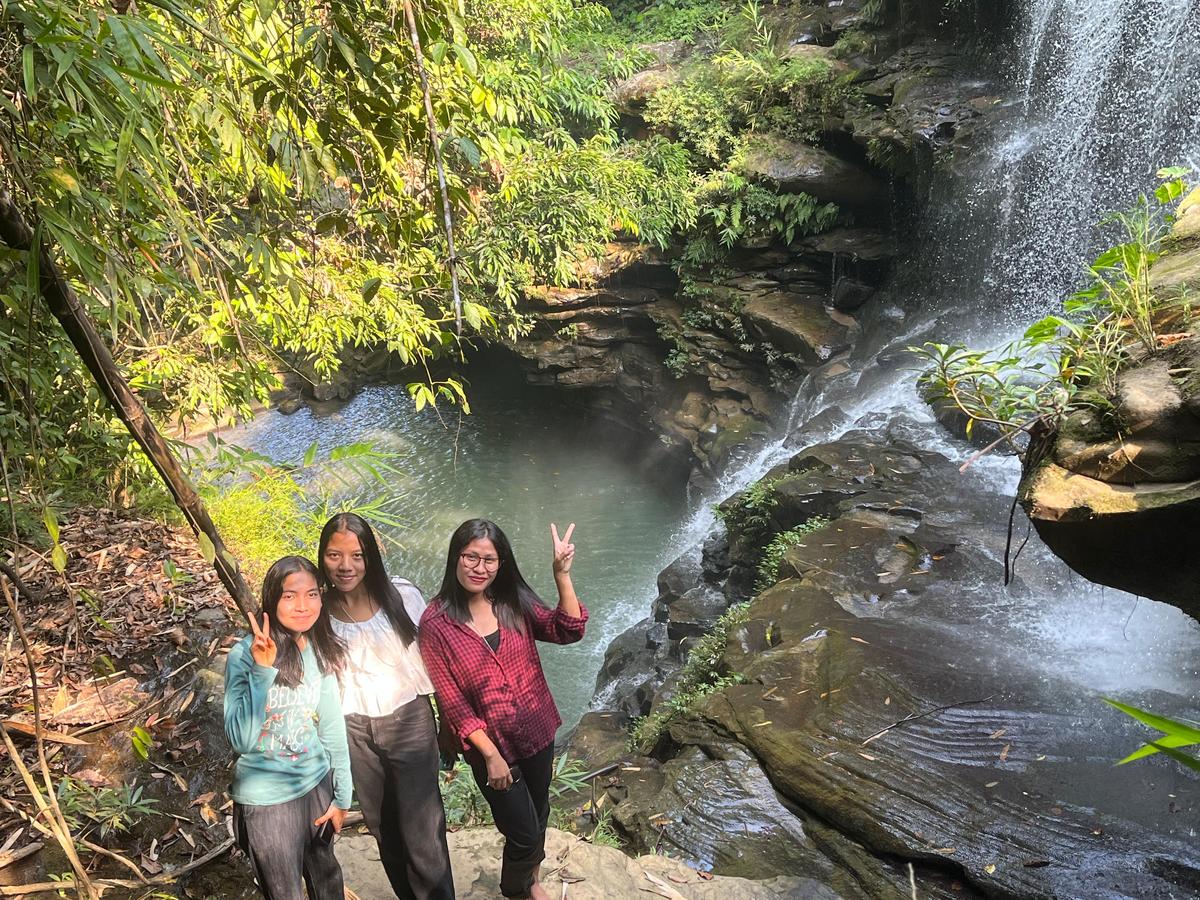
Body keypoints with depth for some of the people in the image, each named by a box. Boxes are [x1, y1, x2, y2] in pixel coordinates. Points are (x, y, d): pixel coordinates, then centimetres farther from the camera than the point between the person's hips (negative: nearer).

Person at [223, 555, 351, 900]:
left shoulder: (322, 651, -6)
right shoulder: (245, 655, -19)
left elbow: (332, 727, 3)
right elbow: (241, 741, -25)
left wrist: (342, 794, 7)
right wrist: (262, 671, -33)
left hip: (318, 784, 4)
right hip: (267, 799, -4)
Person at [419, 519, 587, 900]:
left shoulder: (514, 603, -6)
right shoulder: (436, 623, -17)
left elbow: (569, 631, -14)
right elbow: (450, 700, -15)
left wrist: (561, 575, -26)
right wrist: (490, 754, -16)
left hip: (537, 732, 4)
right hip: (491, 744, -4)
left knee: (539, 816, 23)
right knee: (523, 833, 6)